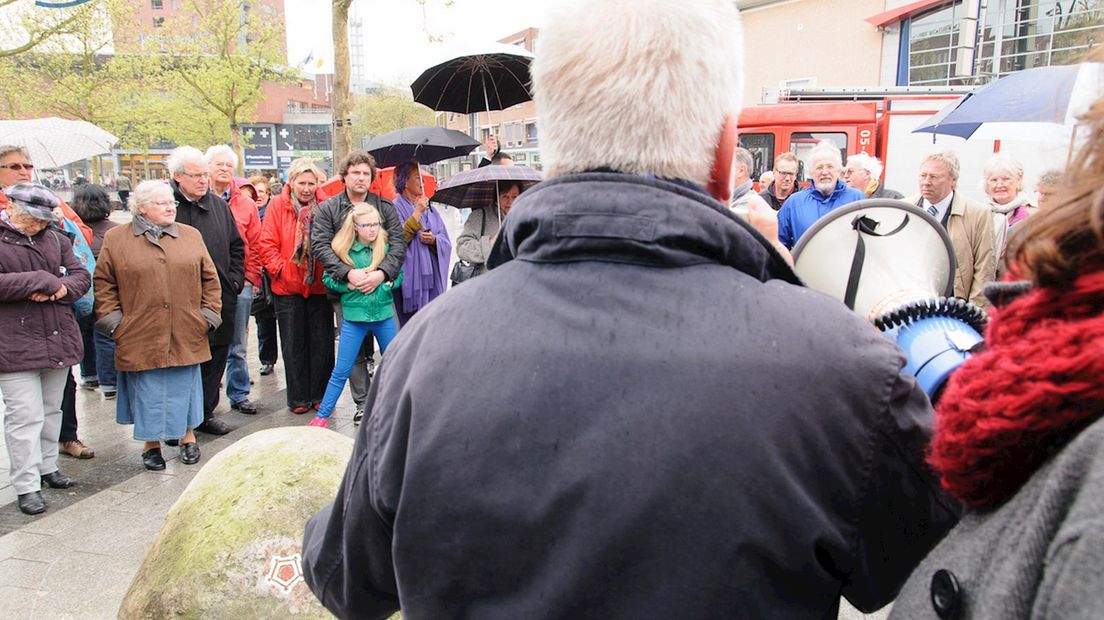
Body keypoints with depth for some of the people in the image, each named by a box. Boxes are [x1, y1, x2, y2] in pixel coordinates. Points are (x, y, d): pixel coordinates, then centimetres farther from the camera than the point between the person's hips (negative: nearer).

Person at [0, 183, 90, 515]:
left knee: (51, 410, 17)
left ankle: (47, 466, 32)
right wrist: (43, 280, -17)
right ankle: (27, 485, 5)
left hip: (58, 340, 5)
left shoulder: (56, 240, 10)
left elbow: (81, 276, 7)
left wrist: (60, 287, -14)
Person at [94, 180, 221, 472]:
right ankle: (151, 444, 22)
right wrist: (112, 319, -4)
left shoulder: (191, 235, 8)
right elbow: (103, 283, 4)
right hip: (140, 336, -1)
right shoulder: (115, 239, 2)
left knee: (185, 387, 10)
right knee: (147, 391, 6)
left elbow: (210, 279, 9)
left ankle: (188, 437, 26)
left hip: (186, 335, 2)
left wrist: (209, 314, 2)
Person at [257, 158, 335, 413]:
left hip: (320, 286, 1)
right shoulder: (277, 205, -2)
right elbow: (267, 244, -3)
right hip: (288, 287, -1)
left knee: (322, 343, 7)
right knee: (294, 345, 8)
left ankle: (320, 396, 19)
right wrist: (280, 269, -12)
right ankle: (298, 398, 19)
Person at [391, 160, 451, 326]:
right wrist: (417, 213, -15)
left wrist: (434, 240, -11)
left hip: (432, 277, 5)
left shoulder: (428, 207, 13)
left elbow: (446, 241, 11)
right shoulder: (396, 207, -4)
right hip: (410, 279, -5)